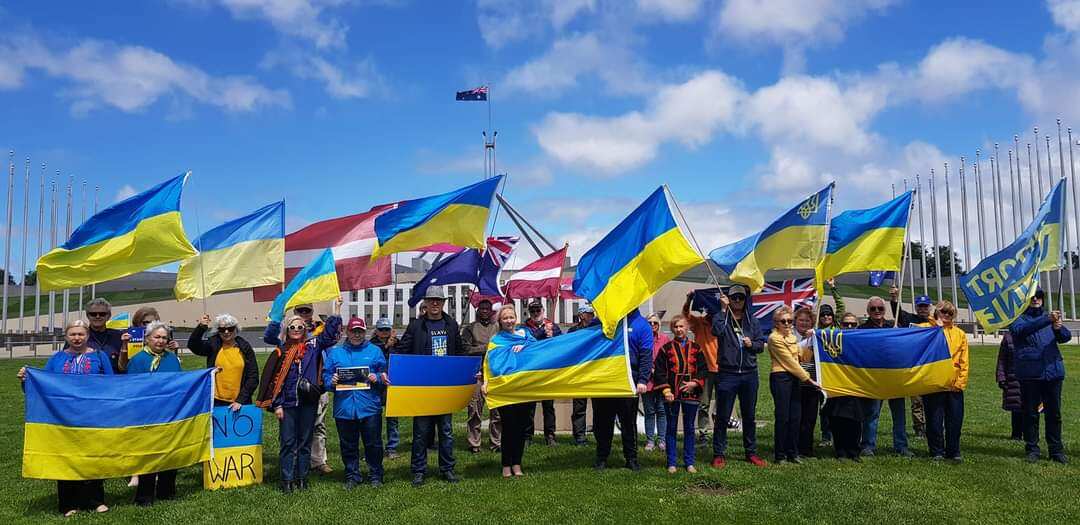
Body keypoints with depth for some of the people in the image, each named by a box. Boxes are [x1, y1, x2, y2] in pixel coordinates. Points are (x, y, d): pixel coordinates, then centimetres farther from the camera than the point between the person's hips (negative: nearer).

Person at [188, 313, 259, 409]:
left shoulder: (245, 347, 3)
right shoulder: (213, 345, 4)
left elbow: (253, 377, 2)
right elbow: (193, 345, -15)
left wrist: (241, 400, -6)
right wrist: (201, 327, -31)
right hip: (216, 402, 0)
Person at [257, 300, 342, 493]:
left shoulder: (313, 345, 4)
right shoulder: (281, 352, 2)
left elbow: (329, 334, -3)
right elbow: (274, 380, 0)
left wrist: (336, 313, -14)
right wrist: (277, 405, -5)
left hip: (308, 401, 1)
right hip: (287, 403, -1)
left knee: (305, 441, 9)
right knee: (287, 442, 2)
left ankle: (302, 477, 19)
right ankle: (287, 480, 9)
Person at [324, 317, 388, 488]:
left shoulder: (375, 351, 8)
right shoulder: (335, 353, 11)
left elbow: (385, 376, 5)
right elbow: (325, 376, 8)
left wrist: (377, 378, -14)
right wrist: (331, 381, -12)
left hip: (369, 408, -1)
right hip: (344, 408, 1)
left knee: (373, 444, 5)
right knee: (348, 446, 9)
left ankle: (376, 475, 21)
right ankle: (352, 476, 24)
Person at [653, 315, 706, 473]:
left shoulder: (696, 348, 7)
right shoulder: (666, 348, 2)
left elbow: (703, 370, 6)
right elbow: (658, 371, -1)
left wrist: (695, 383, -10)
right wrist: (665, 390, -10)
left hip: (691, 394, 1)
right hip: (671, 395, -1)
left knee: (689, 428, 9)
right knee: (671, 428, 5)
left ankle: (689, 462, 18)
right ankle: (671, 463, 13)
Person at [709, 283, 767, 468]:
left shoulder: (752, 320, 9)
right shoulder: (722, 318, 0)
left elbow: (761, 344, 11)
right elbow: (716, 331, -23)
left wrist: (752, 344, -10)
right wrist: (723, 309, -18)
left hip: (749, 374, 3)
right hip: (727, 374, -3)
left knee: (749, 416, 13)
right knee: (722, 416, 1)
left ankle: (751, 452, 26)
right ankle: (719, 454, 10)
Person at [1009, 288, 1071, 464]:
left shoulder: (1049, 317, 16)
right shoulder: (1018, 318, 3)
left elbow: (1066, 336, 2)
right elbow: (1022, 329, -19)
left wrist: (1059, 328, -21)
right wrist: (1047, 320, -32)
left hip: (1053, 371, 4)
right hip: (1029, 374, -3)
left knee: (1054, 414, 8)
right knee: (1030, 414, 3)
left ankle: (1056, 450, 16)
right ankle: (1032, 449, 11)